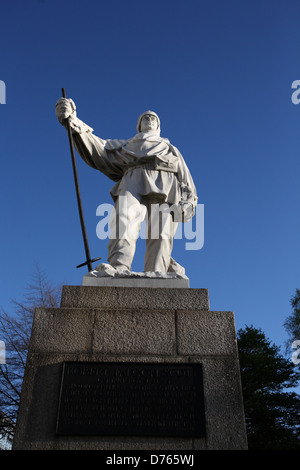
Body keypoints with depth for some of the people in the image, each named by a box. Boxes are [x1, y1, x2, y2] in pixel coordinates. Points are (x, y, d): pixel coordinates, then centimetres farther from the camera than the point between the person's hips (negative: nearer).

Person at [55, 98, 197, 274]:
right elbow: (97, 147, 25)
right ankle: (118, 269, -49)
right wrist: (72, 121, 13)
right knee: (124, 220, -32)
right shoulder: (125, 146, 40)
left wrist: (189, 202, 3)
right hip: (133, 181, -1)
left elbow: (186, 179, 25)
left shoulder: (171, 149, 40)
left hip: (166, 185, 1)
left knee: (160, 236, -23)